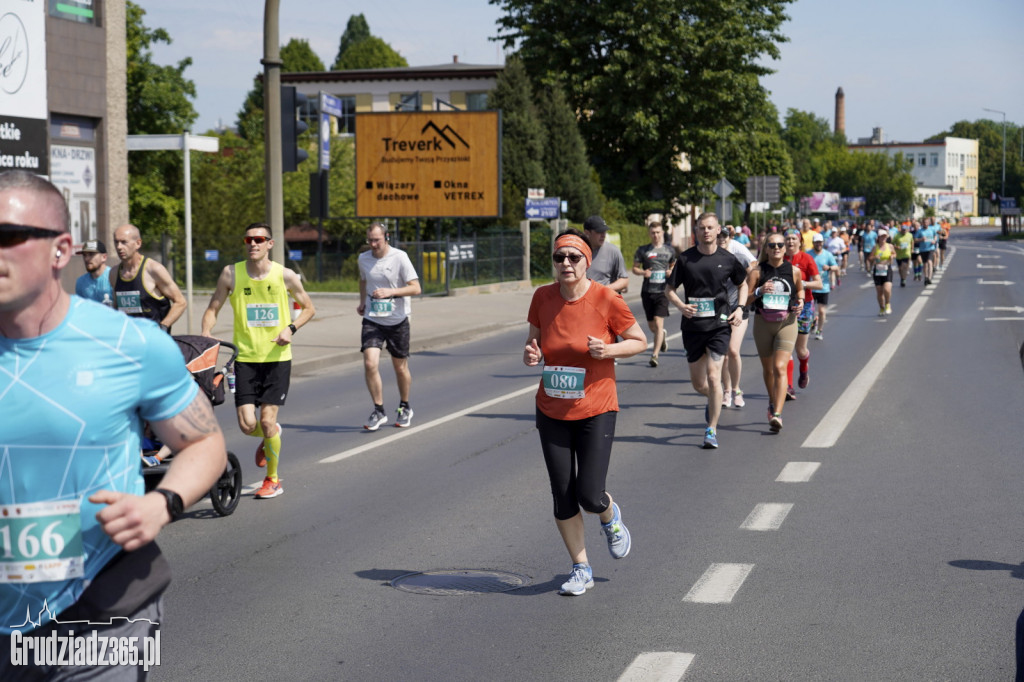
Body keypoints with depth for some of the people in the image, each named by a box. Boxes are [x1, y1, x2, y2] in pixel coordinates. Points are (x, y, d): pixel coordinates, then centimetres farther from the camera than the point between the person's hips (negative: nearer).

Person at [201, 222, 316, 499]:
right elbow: (212, 309, 7)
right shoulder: (231, 274, -2)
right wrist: (205, 334, -12)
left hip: (277, 357, -1)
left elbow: (308, 308, 10)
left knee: (267, 420, -5)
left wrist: (291, 328, -7)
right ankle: (270, 436, 32)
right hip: (245, 357, 1)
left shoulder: (285, 275, -3)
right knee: (248, 425, -6)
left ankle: (273, 479, 17)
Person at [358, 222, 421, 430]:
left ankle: (404, 408, 32)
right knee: (370, 364, -15)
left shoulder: (399, 257, -10)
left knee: (400, 367, 9)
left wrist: (390, 292, -25)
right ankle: (379, 411, -3)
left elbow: (415, 288, -14)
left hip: (397, 321, -2)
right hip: (372, 320, 2)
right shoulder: (363, 258, 3)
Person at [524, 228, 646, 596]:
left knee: (589, 497, -8)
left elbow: (640, 341, -1)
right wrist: (530, 353, -12)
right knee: (563, 497, 4)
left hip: (596, 411, -3)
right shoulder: (542, 297, -3)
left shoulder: (607, 300, -12)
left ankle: (611, 517, 30)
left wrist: (609, 350, -19)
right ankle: (581, 569, 21)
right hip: (552, 413, 3)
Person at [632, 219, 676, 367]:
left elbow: (673, 265, 22)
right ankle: (662, 335, 46)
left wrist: (671, 271, -1)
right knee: (651, 326, 10)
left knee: (658, 322, -13)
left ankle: (655, 355, -9)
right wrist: (643, 272, -12)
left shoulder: (669, 250, 7)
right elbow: (634, 268, 9)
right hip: (647, 291, 2)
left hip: (663, 290, -1)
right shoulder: (643, 250, 4)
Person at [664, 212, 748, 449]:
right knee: (698, 384, 9)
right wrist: (680, 305, -16)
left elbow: (742, 283, 17)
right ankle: (714, 400, 45)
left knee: (713, 376, -15)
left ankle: (712, 430, -5)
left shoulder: (727, 259, 0)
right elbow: (669, 289, 4)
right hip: (693, 325, 2)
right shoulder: (685, 258, -1)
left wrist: (740, 308, 2)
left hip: (719, 325, -2)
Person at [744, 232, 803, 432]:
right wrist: (759, 292, -22)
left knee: (780, 368, -16)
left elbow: (800, 290, 20)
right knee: (768, 369, 15)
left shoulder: (794, 271, 0)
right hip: (763, 323, 1)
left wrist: (800, 301, -1)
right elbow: (745, 300, -4)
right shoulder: (757, 272, -3)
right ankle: (772, 403, 41)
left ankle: (777, 415, -22)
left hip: (786, 323, -1)